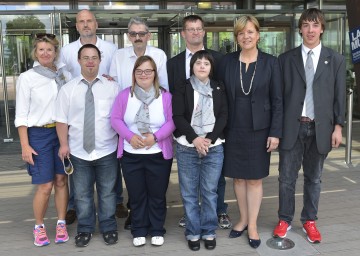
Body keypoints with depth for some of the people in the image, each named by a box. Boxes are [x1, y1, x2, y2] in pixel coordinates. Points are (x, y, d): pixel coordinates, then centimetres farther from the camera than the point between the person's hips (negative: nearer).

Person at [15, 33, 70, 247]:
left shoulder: (64, 75, 5)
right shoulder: (27, 78, -4)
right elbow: (21, 115, -4)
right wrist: (25, 145, -9)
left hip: (62, 132, 3)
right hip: (39, 134, -3)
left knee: (61, 180, 7)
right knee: (45, 185, -2)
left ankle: (61, 224, 22)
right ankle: (39, 226, 19)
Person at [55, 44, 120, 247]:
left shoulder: (112, 86, 0)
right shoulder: (68, 89, 3)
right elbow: (62, 120, 2)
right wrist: (64, 144, -6)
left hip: (106, 151, -1)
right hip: (78, 152, 1)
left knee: (107, 192, 12)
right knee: (82, 194, 12)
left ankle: (108, 227, 29)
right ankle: (85, 229, 30)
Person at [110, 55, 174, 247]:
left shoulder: (165, 96, -1)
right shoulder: (124, 95, 2)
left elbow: (172, 121, -5)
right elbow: (115, 119, -2)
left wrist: (155, 136, -19)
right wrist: (130, 136, -16)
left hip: (159, 155, -1)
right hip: (131, 155, 1)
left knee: (157, 195, 9)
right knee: (136, 195, 10)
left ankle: (157, 231, 26)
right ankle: (139, 231, 25)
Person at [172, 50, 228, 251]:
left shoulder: (219, 89, 8)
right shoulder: (182, 88, 3)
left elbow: (223, 116, 2)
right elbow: (178, 116, -5)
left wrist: (209, 139, -11)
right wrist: (194, 139, -16)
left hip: (214, 148, 1)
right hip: (187, 148, -1)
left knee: (210, 192, 5)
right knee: (189, 193, 4)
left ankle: (209, 232, 18)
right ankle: (193, 232, 16)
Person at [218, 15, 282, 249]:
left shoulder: (270, 62, -4)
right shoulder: (227, 61, 1)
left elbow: (277, 100, -3)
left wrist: (275, 132, -9)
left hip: (259, 130, -2)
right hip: (234, 130, 2)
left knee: (255, 178, 6)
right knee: (238, 177, 11)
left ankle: (253, 225, 18)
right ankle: (243, 219, 28)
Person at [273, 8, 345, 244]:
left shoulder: (336, 60, 4)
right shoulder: (286, 58, 2)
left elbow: (339, 96, 4)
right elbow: (279, 95, 2)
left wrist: (338, 126, -1)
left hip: (320, 128, 1)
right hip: (292, 127, 0)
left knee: (314, 178, 13)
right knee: (287, 177, 7)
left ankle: (310, 221, 28)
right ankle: (285, 220, 23)